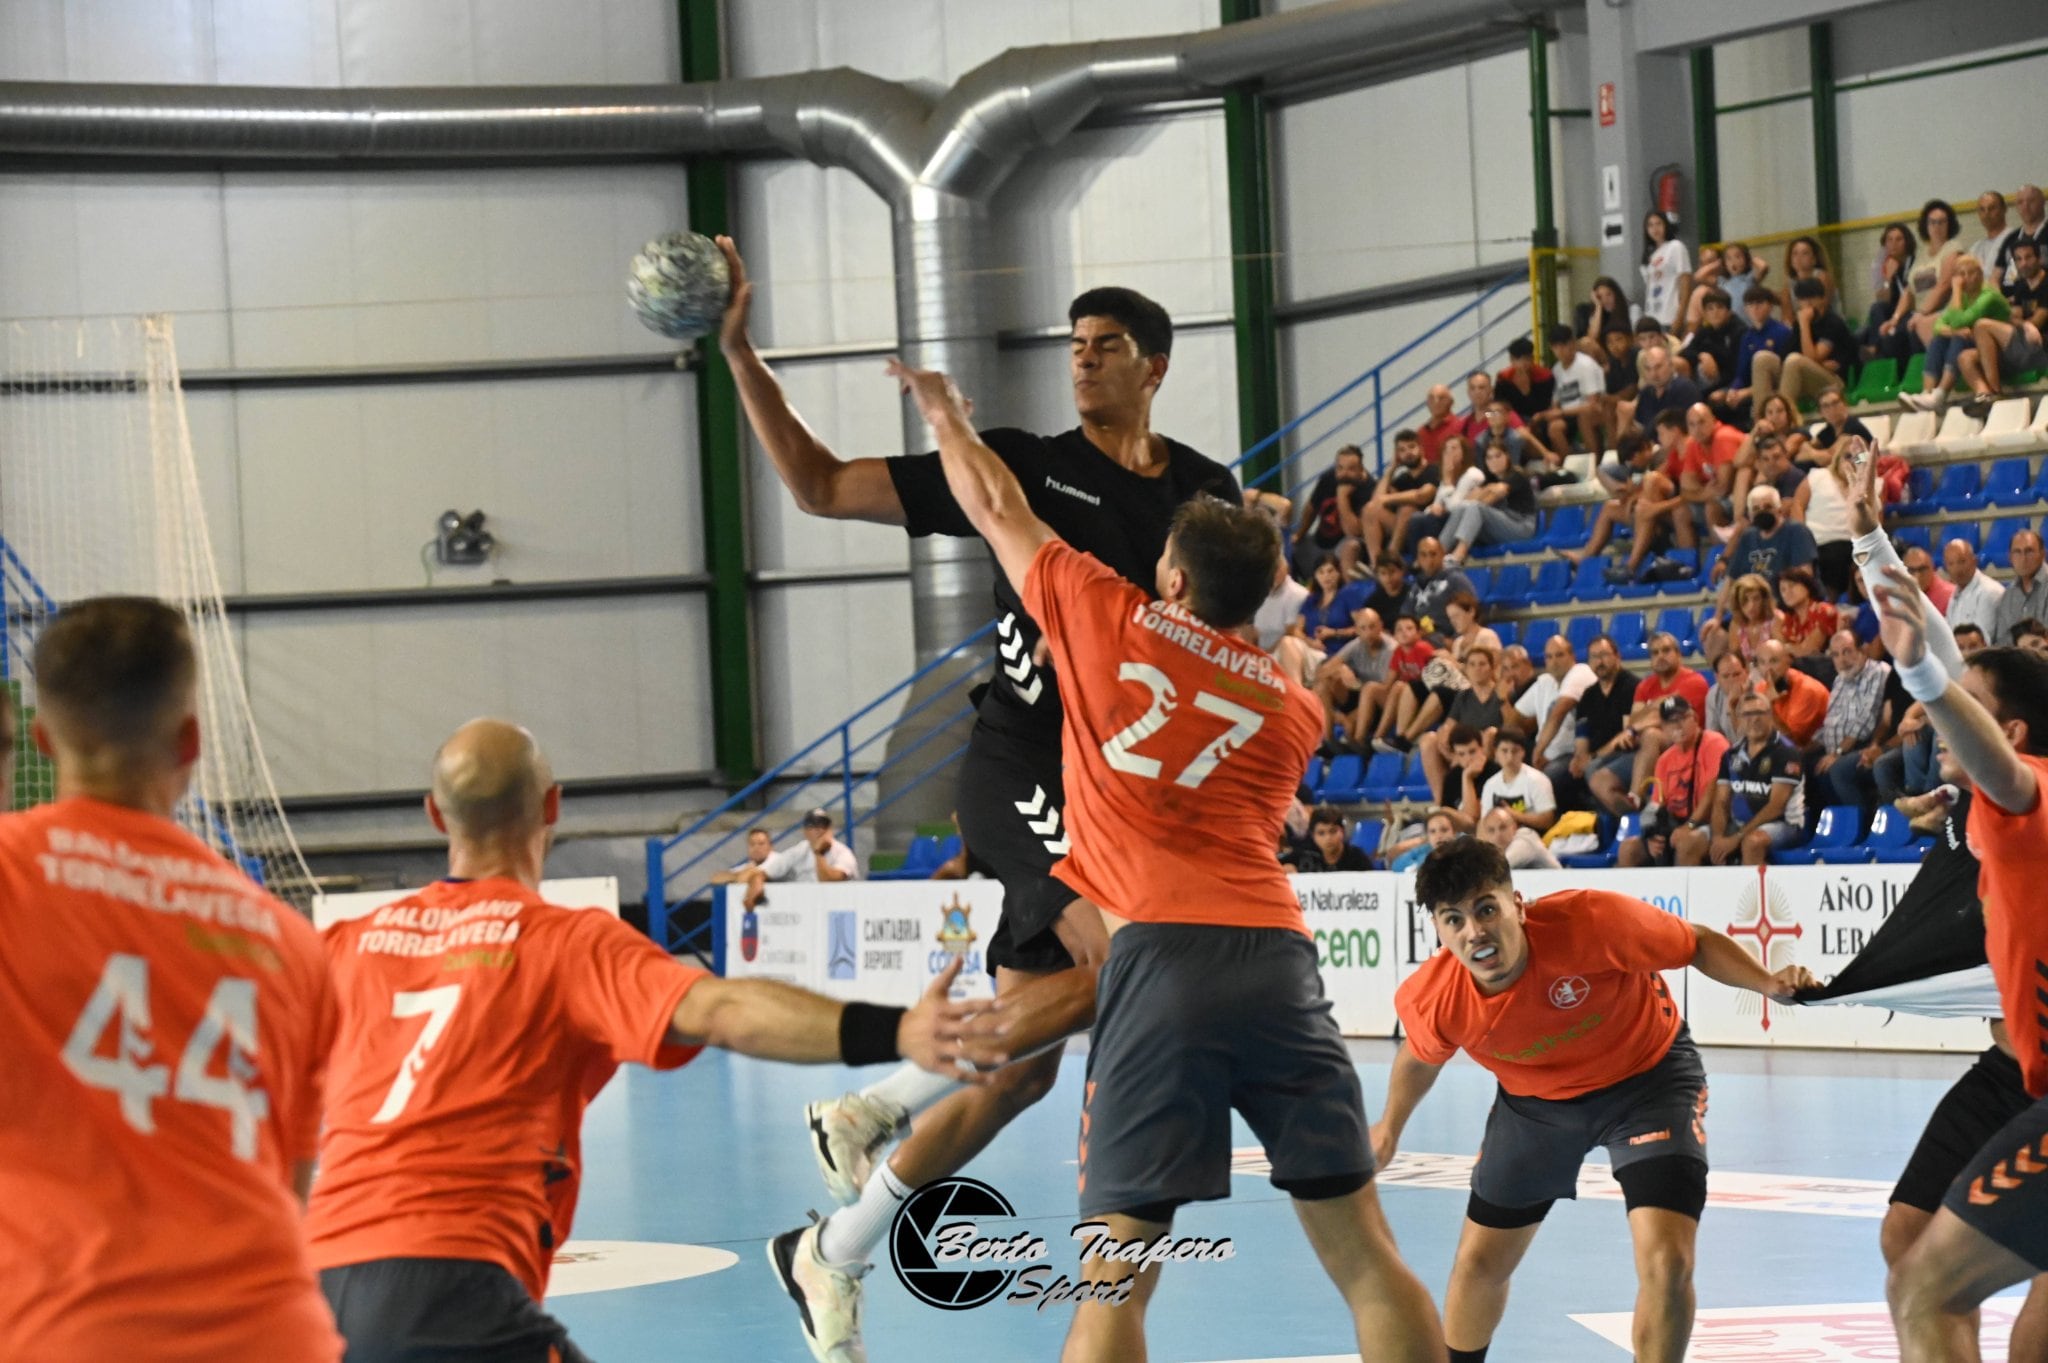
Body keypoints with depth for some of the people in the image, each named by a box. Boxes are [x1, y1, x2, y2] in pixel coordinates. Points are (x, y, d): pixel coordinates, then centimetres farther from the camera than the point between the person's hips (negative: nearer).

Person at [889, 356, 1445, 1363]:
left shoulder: (1107, 618, 11)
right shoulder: (1294, 710, 18)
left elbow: (997, 510, 26)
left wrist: (942, 410, 45)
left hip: (1161, 952, -3)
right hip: (1278, 955, 3)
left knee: (1116, 1277, -4)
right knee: (1363, 1254, 6)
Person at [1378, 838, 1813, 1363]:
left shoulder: (1593, 920, -37)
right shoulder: (1430, 1000, -25)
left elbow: (1700, 943, -19)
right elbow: (1420, 1057, 2)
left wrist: (1768, 983, -35)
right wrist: (1390, 1128, 19)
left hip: (1648, 1077, -3)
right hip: (1534, 1101, 3)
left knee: (1667, 1262, -20)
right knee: (1478, 1262, 12)